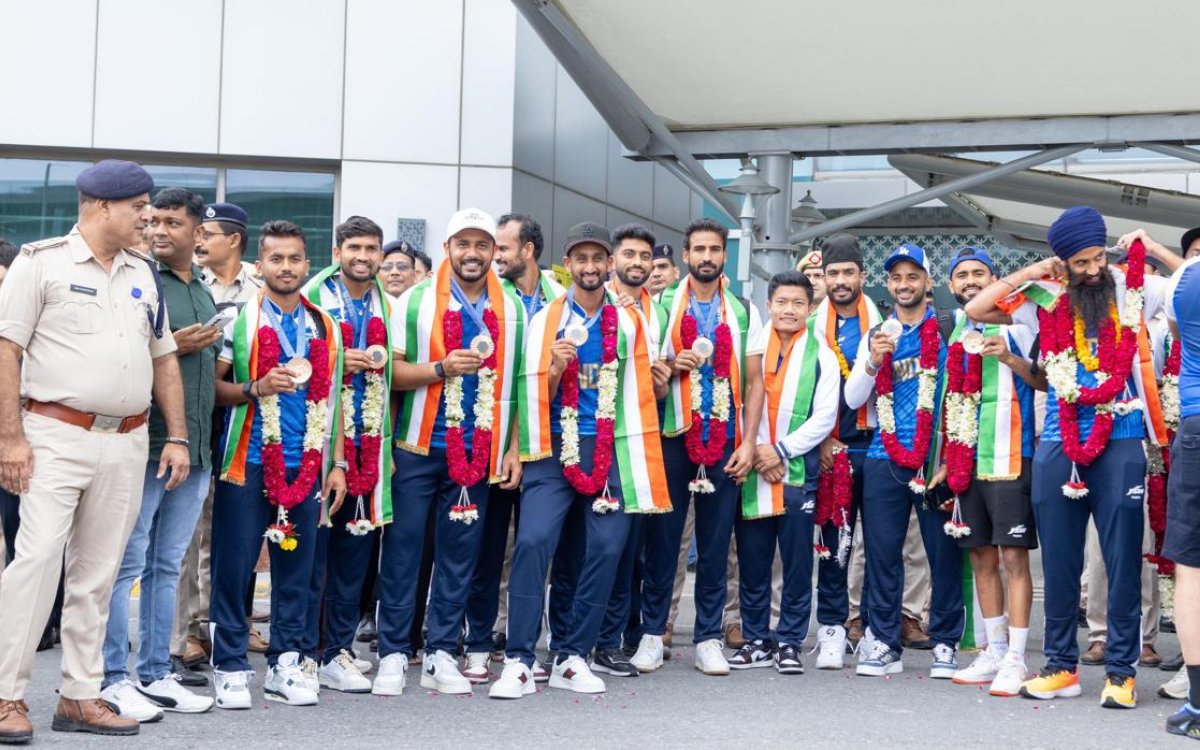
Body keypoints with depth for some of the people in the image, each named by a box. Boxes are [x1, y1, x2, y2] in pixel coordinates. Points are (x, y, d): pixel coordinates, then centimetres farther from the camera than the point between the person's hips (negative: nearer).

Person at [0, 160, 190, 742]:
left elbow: (163, 359, 18)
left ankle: (79, 696, 16)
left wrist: (177, 438, 11)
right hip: (57, 437, -5)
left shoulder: (143, 274, 14)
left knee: (97, 574, 8)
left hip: (127, 444, 5)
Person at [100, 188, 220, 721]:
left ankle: (157, 676, 19)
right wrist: (172, 347, -17)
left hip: (194, 451, 7)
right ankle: (114, 680, 5)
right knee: (127, 564, -2)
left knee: (167, 566, 12)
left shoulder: (206, 293, 17)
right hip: (145, 446, -7)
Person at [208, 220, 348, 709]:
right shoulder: (239, 319, 2)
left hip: (307, 467, 3)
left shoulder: (325, 327, 14)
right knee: (234, 567, -1)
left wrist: (337, 463, 10)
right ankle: (230, 668, 7)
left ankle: (288, 664, 15)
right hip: (248, 464, -3)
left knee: (296, 569, 6)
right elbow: (211, 386, -2)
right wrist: (256, 388, -18)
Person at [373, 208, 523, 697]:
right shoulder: (415, 301, 2)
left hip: (478, 452, 2)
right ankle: (393, 654, 8)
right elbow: (390, 372, -3)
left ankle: (440, 654, 13)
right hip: (418, 446, -2)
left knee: (460, 552, 4)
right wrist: (441, 368, -18)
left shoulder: (512, 309, 9)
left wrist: (513, 449, 6)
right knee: (403, 548, 0)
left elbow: (517, 383, 11)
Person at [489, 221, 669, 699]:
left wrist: (659, 385, -1)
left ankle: (572, 658, 9)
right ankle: (519, 663, -12)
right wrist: (556, 369, -12)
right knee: (533, 541, -16)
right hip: (556, 448, -2)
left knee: (606, 548, -4)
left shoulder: (631, 322, 12)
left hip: (614, 449, 2)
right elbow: (536, 396, 6)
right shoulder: (545, 320, 8)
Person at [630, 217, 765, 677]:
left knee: (716, 543, 4)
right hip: (673, 437, -1)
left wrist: (748, 443, -1)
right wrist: (671, 366, -12)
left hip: (725, 442, 1)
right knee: (662, 537, 1)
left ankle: (708, 638, 10)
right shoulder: (663, 306, 7)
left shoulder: (744, 312, 10)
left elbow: (754, 382, 8)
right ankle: (652, 632, 10)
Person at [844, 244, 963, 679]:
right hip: (885, 459, 3)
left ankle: (945, 643, 9)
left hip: (937, 458, -2)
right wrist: (873, 361, -9)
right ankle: (883, 643, 10)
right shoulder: (876, 335, 14)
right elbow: (853, 399, 9)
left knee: (944, 552, -1)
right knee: (881, 552, 2)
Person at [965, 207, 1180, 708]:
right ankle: (1061, 666, 18)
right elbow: (976, 309, 4)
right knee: (1059, 562, 8)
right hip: (1059, 444, 2)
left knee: (1123, 561, -1)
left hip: (1120, 442, -2)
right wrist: (1030, 273, -1)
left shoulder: (1132, 288, 4)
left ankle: (1122, 671, 6)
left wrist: (1155, 251, -4)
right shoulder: (1046, 299, 6)